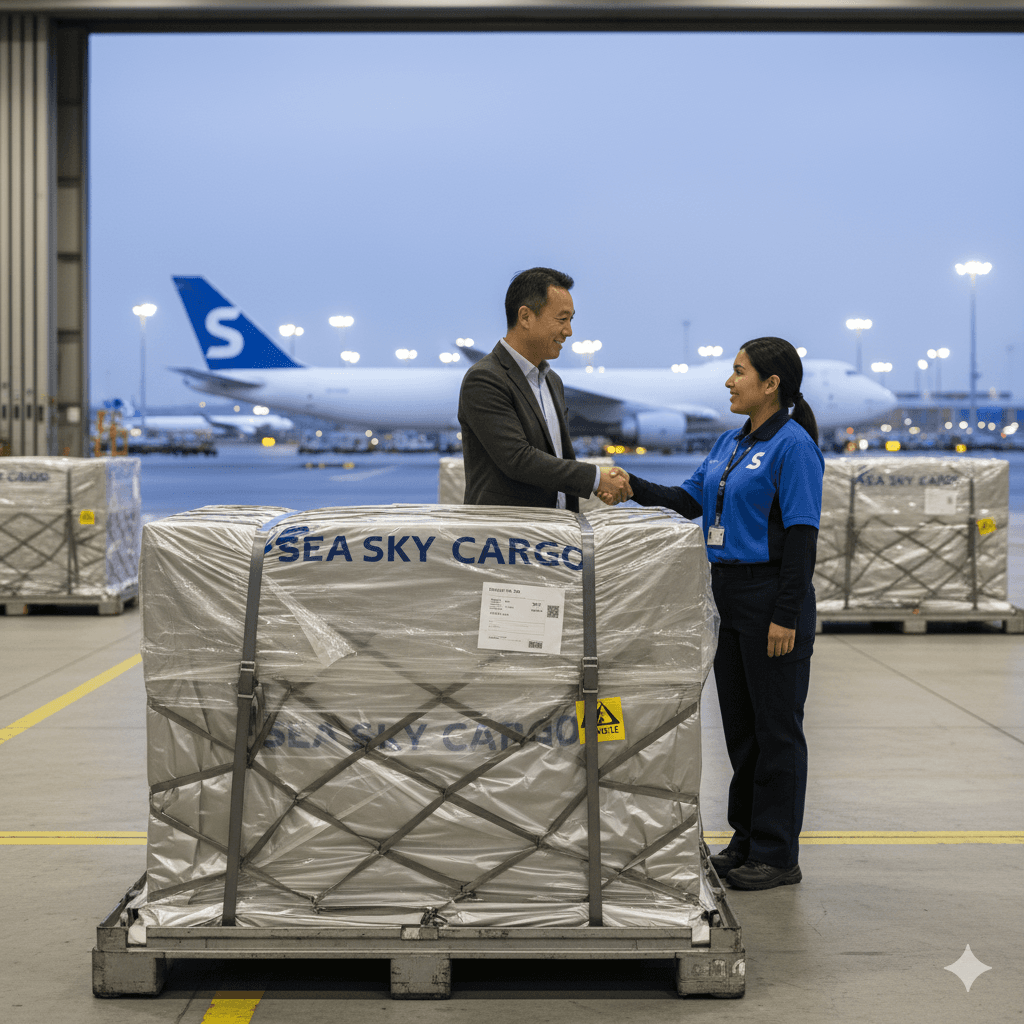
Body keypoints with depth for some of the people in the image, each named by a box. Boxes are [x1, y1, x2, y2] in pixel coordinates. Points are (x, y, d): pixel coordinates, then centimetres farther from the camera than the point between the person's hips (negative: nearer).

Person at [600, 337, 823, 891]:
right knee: (739, 722, 13)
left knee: (776, 726, -1)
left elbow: (801, 534, -16)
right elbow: (689, 500, 16)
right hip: (730, 595, 9)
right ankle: (747, 842, 23)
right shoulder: (730, 442, 14)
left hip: (772, 595, -9)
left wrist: (786, 615, -20)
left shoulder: (792, 445, -13)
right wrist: (632, 487, 1)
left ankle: (778, 855, 6)